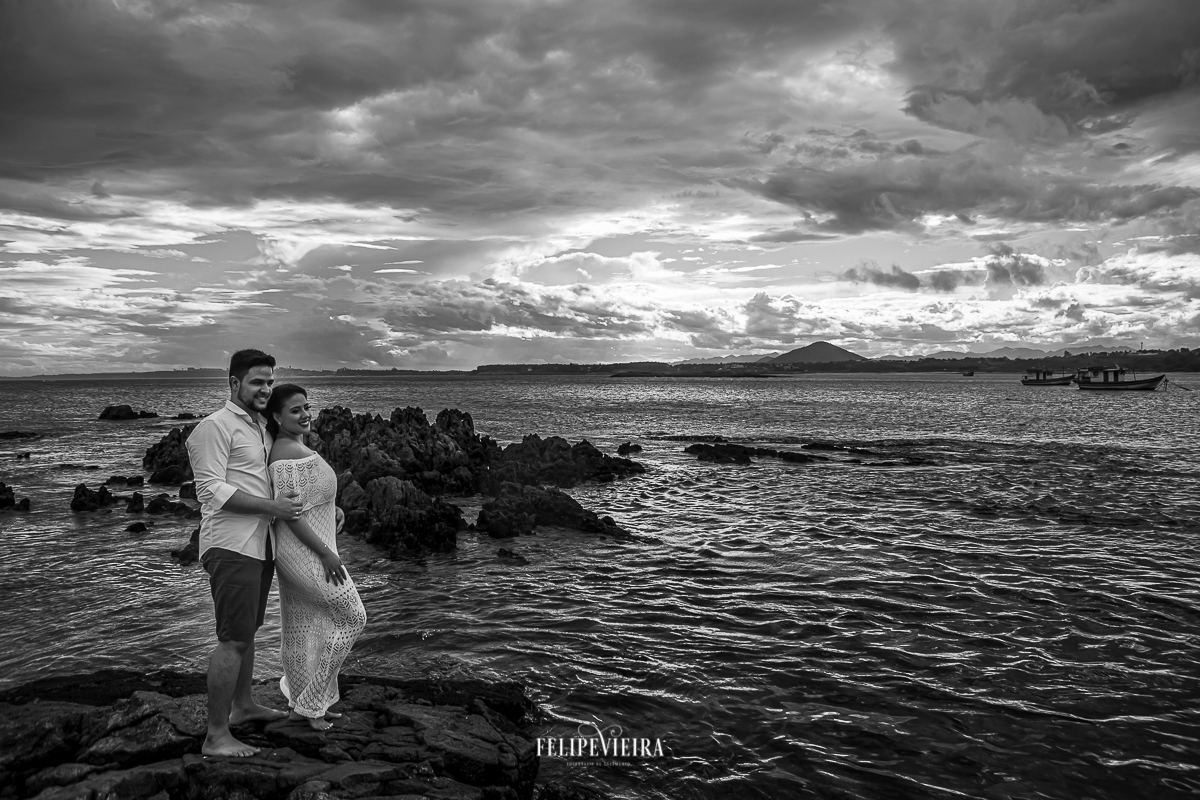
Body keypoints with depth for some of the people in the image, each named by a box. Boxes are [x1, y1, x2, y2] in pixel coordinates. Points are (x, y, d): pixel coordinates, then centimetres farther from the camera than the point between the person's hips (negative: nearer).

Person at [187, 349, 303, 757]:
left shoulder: (262, 428, 16)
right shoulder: (215, 426, -11)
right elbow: (212, 490, -18)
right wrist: (273, 506, -21)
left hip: (259, 547, 9)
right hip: (231, 548, -9)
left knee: (247, 632, 20)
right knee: (233, 640, -7)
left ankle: (243, 705, 36)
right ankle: (216, 737, 0)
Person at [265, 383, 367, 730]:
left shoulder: (287, 448, 9)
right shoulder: (291, 454, -23)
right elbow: (290, 513, -25)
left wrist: (332, 508, 6)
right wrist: (326, 553, -21)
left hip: (297, 553, 10)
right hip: (306, 552, -10)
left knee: (301, 629, 17)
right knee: (352, 617, 3)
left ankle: (304, 706, 29)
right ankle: (311, 699, 10)